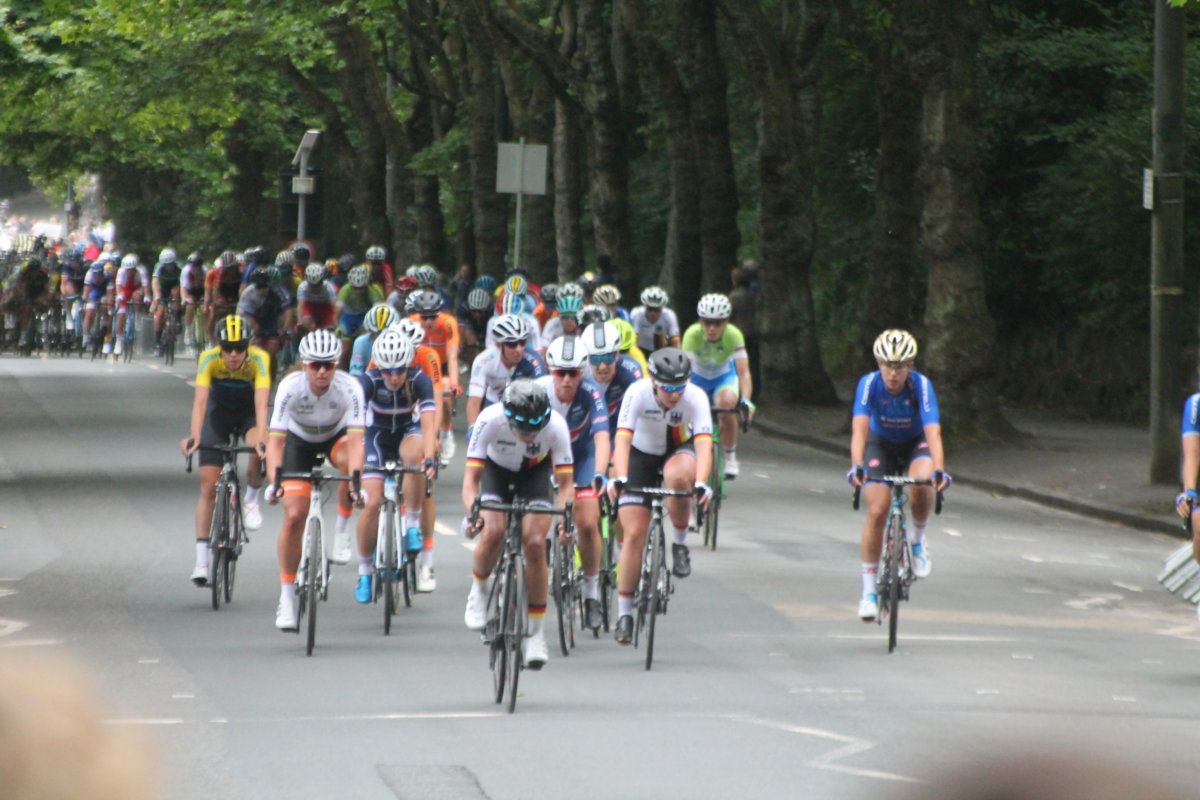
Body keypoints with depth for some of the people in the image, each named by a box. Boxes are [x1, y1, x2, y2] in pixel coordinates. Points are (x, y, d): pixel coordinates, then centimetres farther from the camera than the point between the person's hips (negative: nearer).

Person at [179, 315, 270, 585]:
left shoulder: (259, 359, -31)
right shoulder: (209, 359, -29)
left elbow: (261, 402, -40)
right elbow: (200, 400, -38)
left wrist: (261, 438, -55)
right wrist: (194, 436, -54)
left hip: (248, 413, -1)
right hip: (219, 412, 1)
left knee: (258, 451, -34)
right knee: (208, 485, -8)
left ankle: (250, 499, -3)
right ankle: (201, 560, -2)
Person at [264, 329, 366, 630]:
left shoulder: (349, 388, -32)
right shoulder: (291, 387, -32)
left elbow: (356, 438, -40)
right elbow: (276, 439, -35)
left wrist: (355, 481, -54)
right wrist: (274, 481, -50)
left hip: (336, 436, 0)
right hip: (300, 440, 0)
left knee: (350, 460, -36)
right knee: (294, 516, -13)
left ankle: (342, 529, -12)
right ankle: (287, 597, 0)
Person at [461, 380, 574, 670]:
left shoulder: (555, 425, -33)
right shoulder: (490, 420, -35)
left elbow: (565, 482, -29)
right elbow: (471, 477, -33)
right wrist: (472, 512, -51)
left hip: (535, 473, 0)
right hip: (497, 469, 0)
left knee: (535, 543, -18)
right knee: (493, 532, -26)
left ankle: (535, 630, -6)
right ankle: (478, 590, 5)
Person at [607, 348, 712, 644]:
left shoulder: (695, 397, -28)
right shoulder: (637, 394, -29)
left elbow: (703, 444, -38)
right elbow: (622, 439, -37)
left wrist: (700, 484, -54)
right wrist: (619, 479, -53)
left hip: (678, 451, 0)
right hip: (641, 455, 0)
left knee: (678, 476, -38)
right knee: (634, 534, -10)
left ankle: (680, 542, -12)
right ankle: (624, 614, 2)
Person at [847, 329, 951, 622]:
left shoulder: (921, 385, -28)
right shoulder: (869, 384, -27)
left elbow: (933, 431, -38)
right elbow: (859, 428, -37)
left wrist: (939, 470, -53)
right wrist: (857, 466, -53)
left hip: (915, 444, -1)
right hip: (881, 444, 1)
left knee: (922, 484, -33)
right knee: (877, 511, -15)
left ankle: (917, 538, -3)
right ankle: (869, 591, -4)